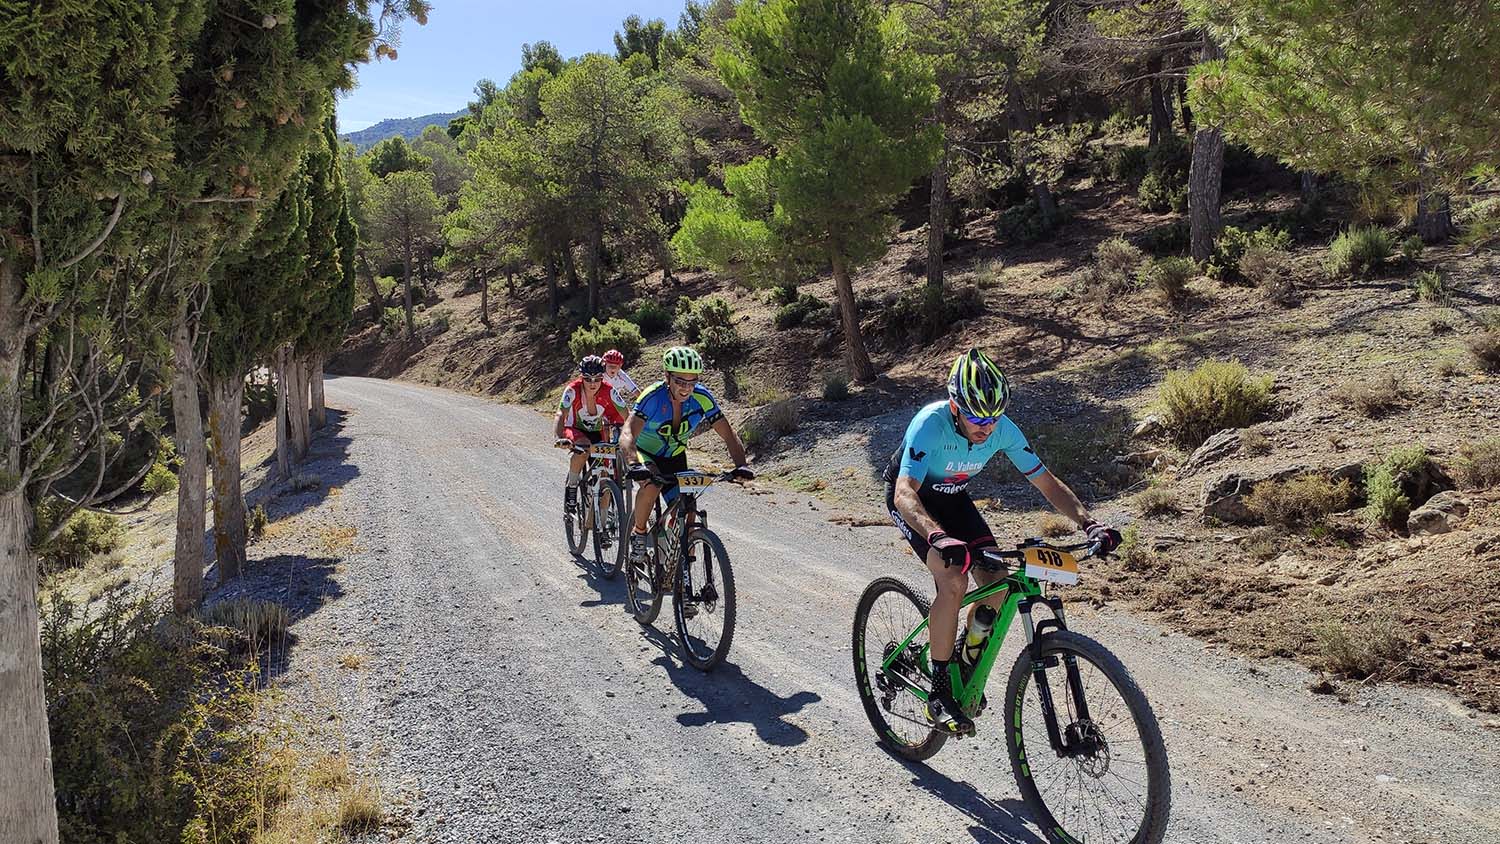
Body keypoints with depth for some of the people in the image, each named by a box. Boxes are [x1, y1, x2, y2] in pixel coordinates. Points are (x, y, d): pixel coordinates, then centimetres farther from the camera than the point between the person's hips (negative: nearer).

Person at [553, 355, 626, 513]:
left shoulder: (608, 391, -22)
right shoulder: (573, 390, -27)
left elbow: (625, 416, -22)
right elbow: (561, 415, -38)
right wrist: (559, 438, -56)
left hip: (596, 432, 3)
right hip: (574, 429, -3)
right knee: (584, 447, -38)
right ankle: (571, 488, -17)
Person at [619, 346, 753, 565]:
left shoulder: (702, 398, -21)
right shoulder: (653, 397, -31)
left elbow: (729, 435, -18)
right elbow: (627, 436, -41)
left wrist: (741, 465, -35)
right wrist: (635, 465, -60)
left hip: (674, 457, 3)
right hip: (644, 452, -3)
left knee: (686, 514, -8)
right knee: (652, 484, -34)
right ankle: (638, 533, -9)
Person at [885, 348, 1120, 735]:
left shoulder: (1004, 429, -21)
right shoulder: (931, 423, -36)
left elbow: (1047, 483, -13)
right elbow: (905, 493, -45)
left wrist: (1089, 522, -28)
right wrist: (939, 538, -62)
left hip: (953, 499, 5)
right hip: (913, 500, -5)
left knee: (998, 584, -10)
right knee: (954, 580, -27)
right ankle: (939, 692, -15)